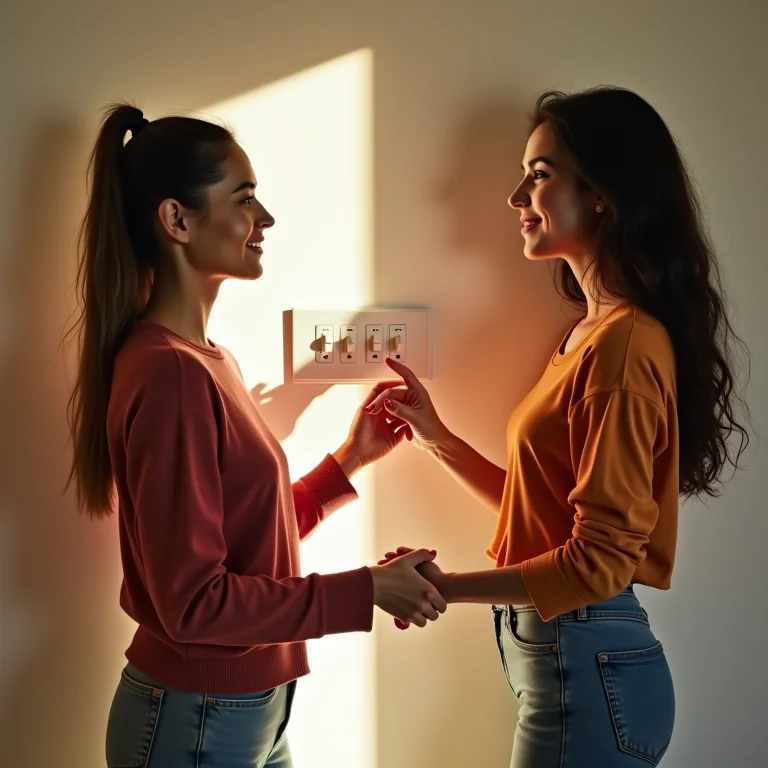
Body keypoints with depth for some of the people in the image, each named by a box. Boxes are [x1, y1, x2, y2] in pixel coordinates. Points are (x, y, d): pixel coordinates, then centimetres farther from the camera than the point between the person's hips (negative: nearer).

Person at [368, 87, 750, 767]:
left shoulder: (626, 343, -21)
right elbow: (540, 507, 8)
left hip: (588, 666, -8)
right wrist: (435, 436, 4)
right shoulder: (590, 331, 8)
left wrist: (446, 587, -13)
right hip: (561, 652, 8)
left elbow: (600, 559, -21)